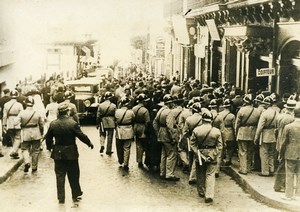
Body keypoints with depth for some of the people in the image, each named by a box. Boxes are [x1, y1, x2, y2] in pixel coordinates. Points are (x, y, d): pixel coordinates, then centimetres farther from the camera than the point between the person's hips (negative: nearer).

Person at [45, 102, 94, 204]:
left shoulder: (53, 124, -5)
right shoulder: (73, 123, -16)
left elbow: (48, 138, 4)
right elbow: (81, 136, -12)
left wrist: (49, 147, 22)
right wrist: (89, 143, 5)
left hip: (58, 154, 2)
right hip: (71, 153, -2)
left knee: (60, 176, 10)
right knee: (73, 176, 12)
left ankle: (61, 198, 13)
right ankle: (76, 195, 23)